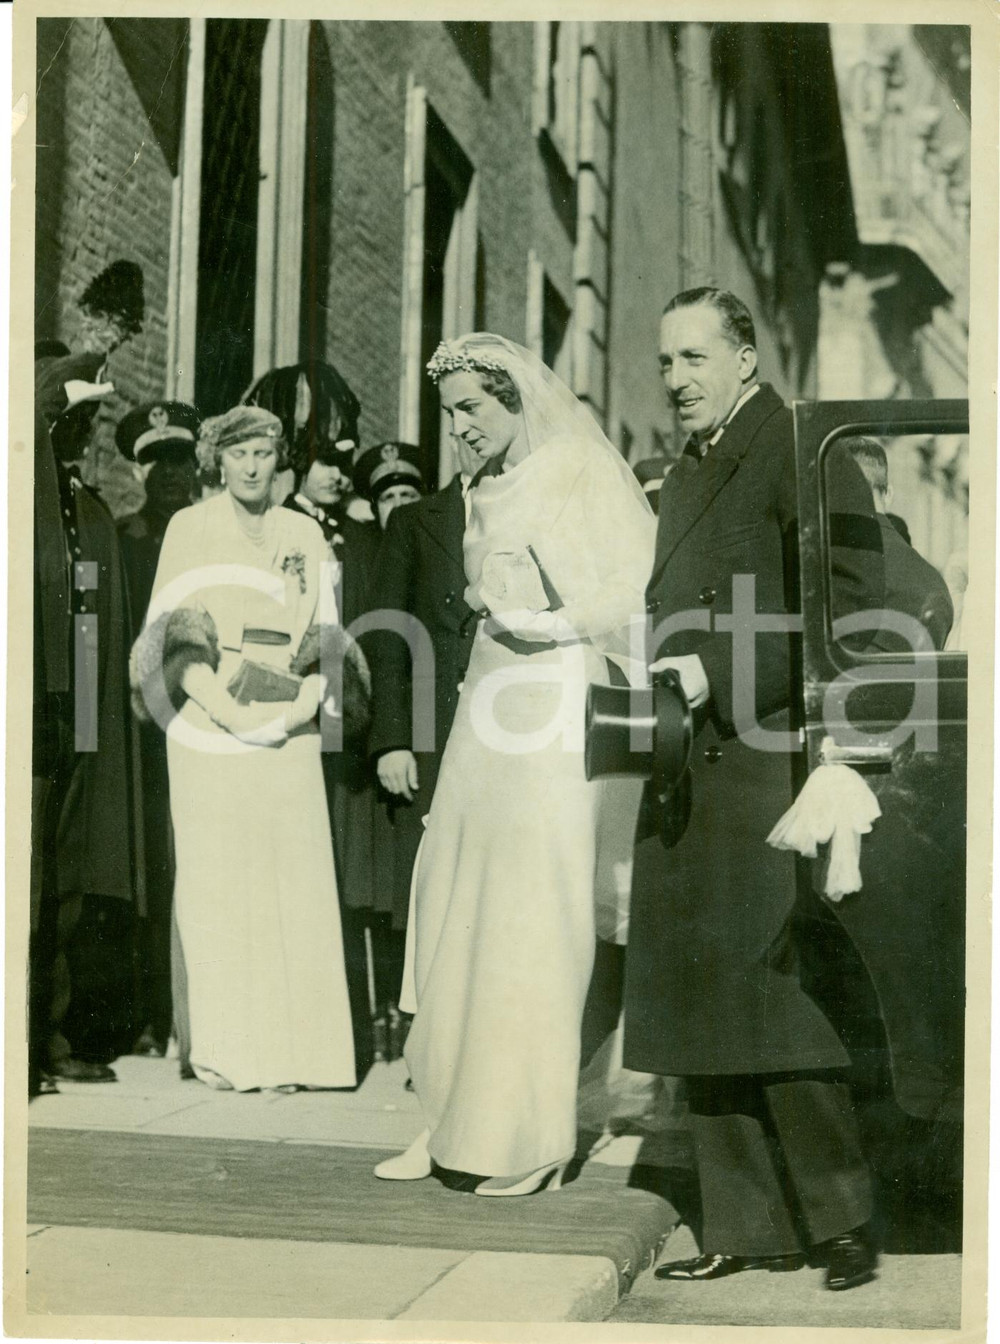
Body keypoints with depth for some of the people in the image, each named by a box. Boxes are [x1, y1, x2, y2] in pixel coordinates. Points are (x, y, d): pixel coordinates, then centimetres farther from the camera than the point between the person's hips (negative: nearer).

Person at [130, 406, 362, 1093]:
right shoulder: (190, 528, 3)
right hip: (209, 729, -3)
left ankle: (288, 1042, 6)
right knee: (217, 881, -2)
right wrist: (224, 707, -13)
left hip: (287, 732, 3)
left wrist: (310, 698, -5)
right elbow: (169, 633, -2)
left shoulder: (304, 533, 11)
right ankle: (223, 1044, 5)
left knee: (294, 877, -1)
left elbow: (326, 632, 13)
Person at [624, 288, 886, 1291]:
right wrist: (659, 684, 11)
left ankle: (838, 1218, 9)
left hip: (767, 771, -8)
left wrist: (718, 674, -17)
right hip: (687, 777, 8)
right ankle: (744, 1227, 18)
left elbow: (852, 607, -14)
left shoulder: (802, 456, -6)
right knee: (702, 1010, 9)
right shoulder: (683, 478, 21)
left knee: (771, 1004, -6)